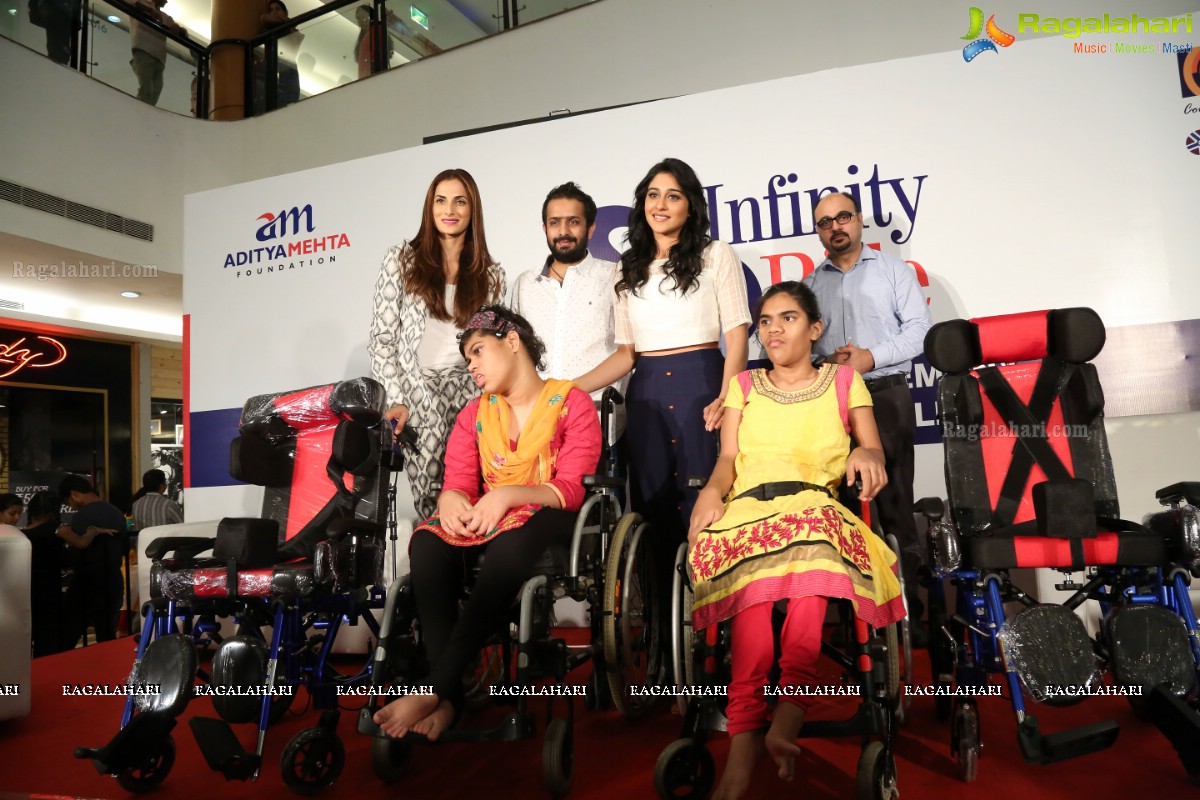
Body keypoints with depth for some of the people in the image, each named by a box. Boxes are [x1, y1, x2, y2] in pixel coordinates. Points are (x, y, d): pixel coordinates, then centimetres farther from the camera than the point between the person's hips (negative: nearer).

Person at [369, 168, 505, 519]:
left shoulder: (490, 275, 11)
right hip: (414, 390, -2)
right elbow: (382, 338, 1)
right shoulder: (402, 259, 4)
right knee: (434, 502, -10)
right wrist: (396, 400, -9)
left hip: (465, 391, 2)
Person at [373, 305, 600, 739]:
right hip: (483, 522, 5)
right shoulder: (474, 414, 20)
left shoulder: (572, 402, 3)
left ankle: (434, 688, -38)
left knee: (510, 545, -40)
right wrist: (449, 498, -17)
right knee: (428, 543, -30)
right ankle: (450, 695, -34)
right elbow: (458, 483, 9)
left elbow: (573, 488, -8)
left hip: (548, 519, -4)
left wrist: (507, 495, -24)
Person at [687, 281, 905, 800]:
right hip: (747, 507, 1)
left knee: (811, 532, -38)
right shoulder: (743, 385, 24)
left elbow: (875, 453, 13)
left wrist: (865, 454, -12)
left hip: (817, 504, -1)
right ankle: (790, 714, -40)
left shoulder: (844, 380, 21)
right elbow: (727, 458, 13)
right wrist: (712, 489, -10)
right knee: (755, 575, -34)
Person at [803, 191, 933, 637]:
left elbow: (919, 329, 2)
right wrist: (825, 363, -8)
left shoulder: (894, 270, 12)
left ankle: (908, 610, -1)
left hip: (885, 395, -2)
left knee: (895, 505, -6)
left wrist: (870, 357, -10)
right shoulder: (810, 285, 18)